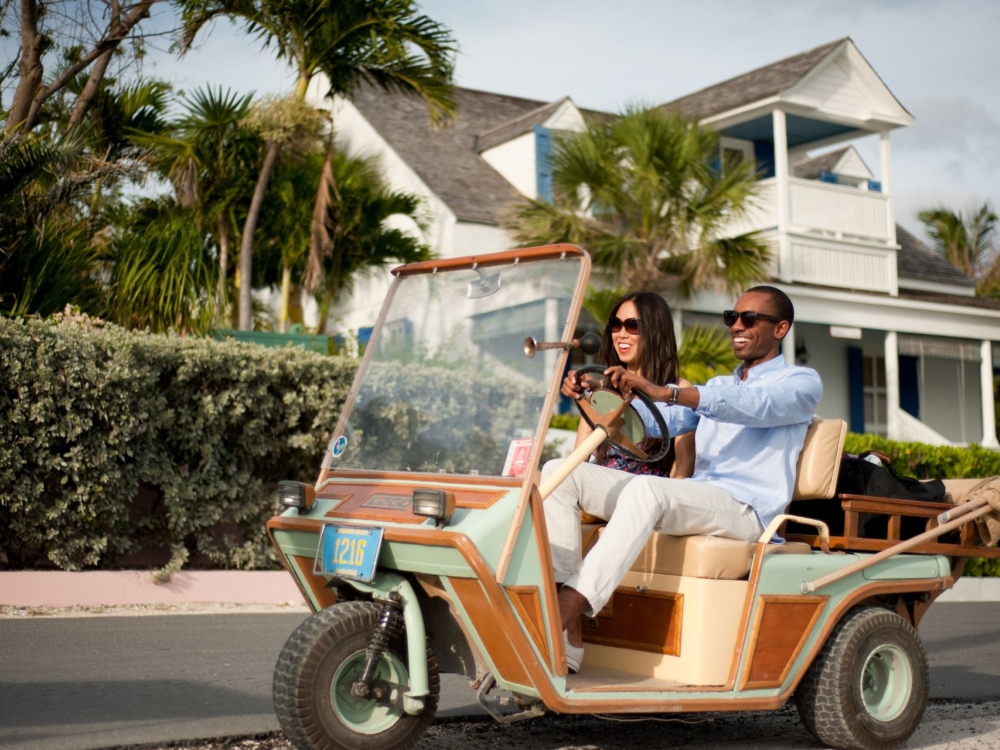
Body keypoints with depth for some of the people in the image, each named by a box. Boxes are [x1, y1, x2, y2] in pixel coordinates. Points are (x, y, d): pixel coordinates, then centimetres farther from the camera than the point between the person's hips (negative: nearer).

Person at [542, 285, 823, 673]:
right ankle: (568, 640, -24)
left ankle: (557, 624, -45)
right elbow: (656, 422, 13)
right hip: (688, 502, 7)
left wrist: (662, 391, -31)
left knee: (646, 489, -37)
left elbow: (754, 406, -17)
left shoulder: (802, 382, 7)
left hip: (745, 512, -7)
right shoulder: (717, 387, 30)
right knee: (560, 473, -10)